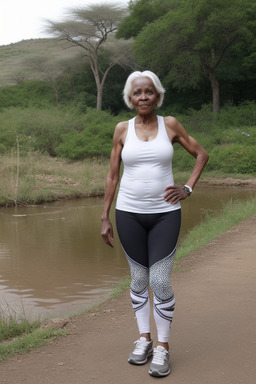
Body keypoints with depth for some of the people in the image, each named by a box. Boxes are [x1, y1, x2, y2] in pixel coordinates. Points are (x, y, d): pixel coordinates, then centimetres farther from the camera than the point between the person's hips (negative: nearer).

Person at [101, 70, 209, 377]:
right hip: (129, 214, 1)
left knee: (160, 281, -5)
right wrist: (105, 218, 4)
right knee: (138, 279, 11)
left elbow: (201, 154, 12)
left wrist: (187, 189, 0)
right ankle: (144, 339, 25)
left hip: (165, 214, -1)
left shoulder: (170, 124, 1)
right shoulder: (122, 129, 3)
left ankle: (162, 347, 10)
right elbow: (112, 176, 6)